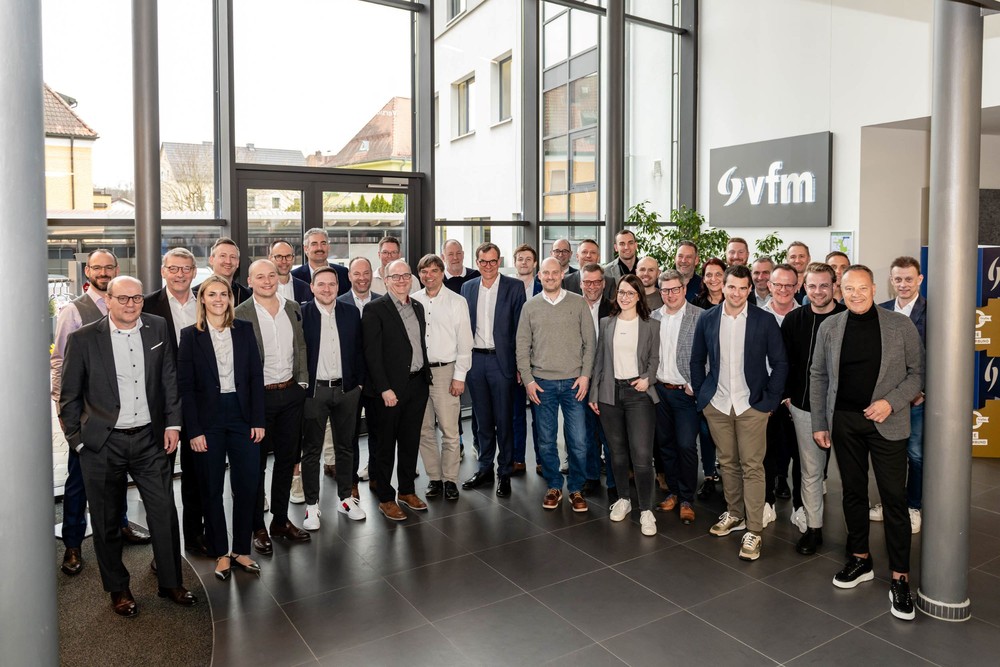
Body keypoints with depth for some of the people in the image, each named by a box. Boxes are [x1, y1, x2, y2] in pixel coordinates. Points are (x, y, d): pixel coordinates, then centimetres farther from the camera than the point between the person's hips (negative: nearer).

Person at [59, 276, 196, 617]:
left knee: (165, 512, 6)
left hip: (150, 438, 2)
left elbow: (169, 378, 7)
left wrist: (172, 423, 3)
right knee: (107, 521, 11)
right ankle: (118, 588, 30)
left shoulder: (158, 329, 1)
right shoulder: (83, 339, -6)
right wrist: (77, 441, -1)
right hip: (102, 445, -2)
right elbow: (69, 396, 0)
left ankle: (171, 581, 23)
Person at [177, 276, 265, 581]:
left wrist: (258, 420, -2)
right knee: (212, 489, 9)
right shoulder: (190, 335, -1)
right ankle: (220, 552, 24)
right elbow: (185, 386, -4)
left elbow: (256, 376, 3)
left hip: (242, 416, 2)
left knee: (247, 486, 3)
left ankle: (241, 550, 20)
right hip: (208, 419, -1)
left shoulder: (244, 329, 4)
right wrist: (193, 430, -9)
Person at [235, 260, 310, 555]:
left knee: (287, 458, 14)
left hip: (291, 393, 5)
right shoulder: (240, 314, -8)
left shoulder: (293, 308, 7)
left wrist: (303, 381, 5)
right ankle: (257, 527, 21)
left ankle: (280, 520, 29)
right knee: (256, 462, 7)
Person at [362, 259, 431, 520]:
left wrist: (426, 375, 9)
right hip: (390, 388, -6)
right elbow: (372, 353, -13)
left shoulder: (418, 307, 10)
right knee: (386, 444, 6)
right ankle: (386, 499, 18)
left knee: (411, 441, 16)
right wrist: (385, 389, -17)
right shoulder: (375, 309, -9)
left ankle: (407, 490, 31)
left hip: (417, 384, 6)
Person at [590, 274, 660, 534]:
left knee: (641, 454, -9)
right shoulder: (606, 323, 9)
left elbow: (654, 359, 5)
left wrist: (648, 378, -14)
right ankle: (623, 499, 28)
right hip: (610, 392, 3)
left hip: (638, 392, -3)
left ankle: (646, 510, 3)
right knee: (617, 452, 11)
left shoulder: (651, 326, 3)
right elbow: (600, 359, 11)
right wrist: (594, 394, 8)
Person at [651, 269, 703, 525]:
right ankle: (673, 492, 27)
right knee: (665, 444, 12)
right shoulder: (653, 317, 6)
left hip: (686, 392, -4)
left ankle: (687, 499, 10)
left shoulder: (700, 317, -7)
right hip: (660, 390, 5)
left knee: (686, 445, -6)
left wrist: (695, 385, -13)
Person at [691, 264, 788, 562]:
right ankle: (734, 514, 30)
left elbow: (780, 363, -1)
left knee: (752, 467, 0)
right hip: (717, 404, 3)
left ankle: (753, 531, 6)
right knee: (727, 462, 14)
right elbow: (697, 361, 10)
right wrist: (701, 394, 5)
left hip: (752, 406, -2)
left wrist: (769, 399, -6)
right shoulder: (707, 319, 2)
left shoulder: (765, 321, -5)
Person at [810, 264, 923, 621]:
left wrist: (891, 402, -15)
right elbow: (818, 376, 6)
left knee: (894, 498, -1)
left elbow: (918, 373, 0)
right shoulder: (830, 326, 3)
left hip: (887, 423, -2)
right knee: (853, 492, 12)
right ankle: (860, 559, 28)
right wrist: (819, 423, 4)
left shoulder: (901, 325, -3)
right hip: (844, 421, 3)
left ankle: (900, 578, 9)